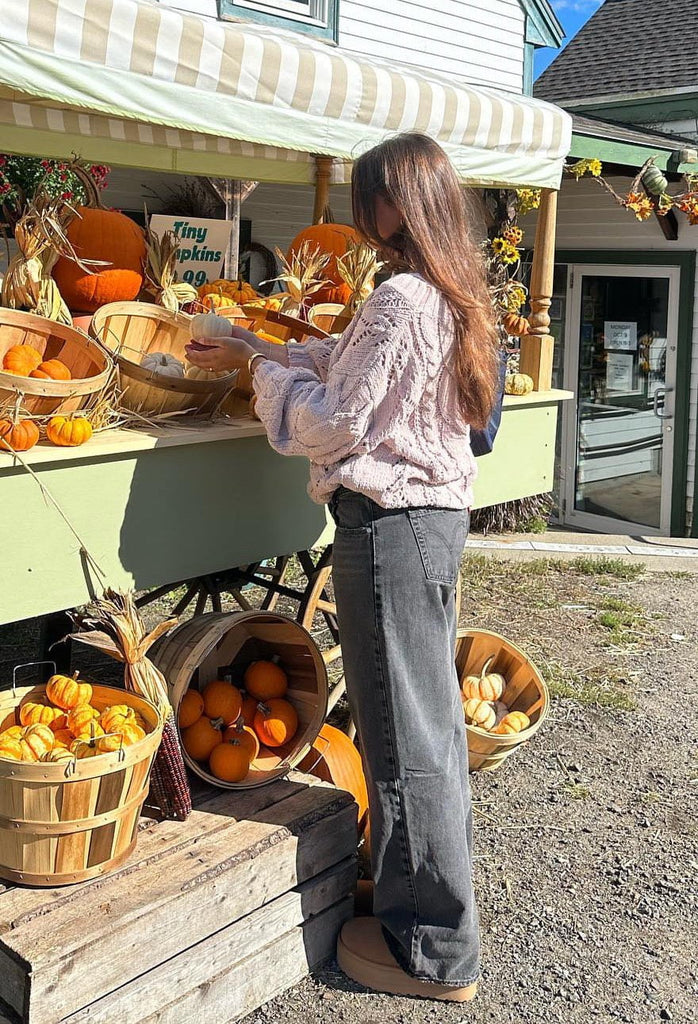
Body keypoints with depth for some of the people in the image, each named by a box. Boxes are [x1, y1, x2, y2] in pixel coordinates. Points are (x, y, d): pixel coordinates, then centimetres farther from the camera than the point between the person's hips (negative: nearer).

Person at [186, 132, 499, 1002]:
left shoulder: (399, 302, -19)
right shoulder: (451, 297, 11)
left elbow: (336, 420, -16)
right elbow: (345, 361, 20)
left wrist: (267, 371, 0)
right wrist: (252, 355, 20)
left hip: (390, 522, -10)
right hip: (439, 510, 10)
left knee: (403, 730, -1)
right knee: (430, 710, 20)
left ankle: (432, 951, 13)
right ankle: (439, 880, 38)